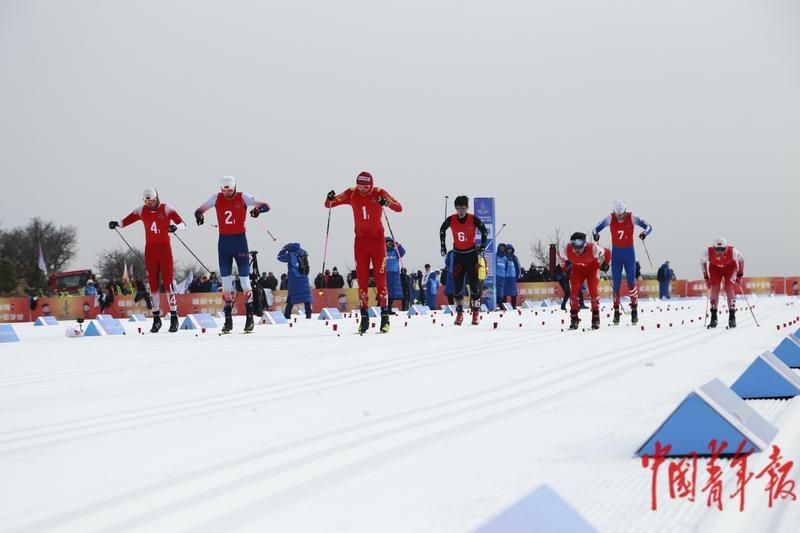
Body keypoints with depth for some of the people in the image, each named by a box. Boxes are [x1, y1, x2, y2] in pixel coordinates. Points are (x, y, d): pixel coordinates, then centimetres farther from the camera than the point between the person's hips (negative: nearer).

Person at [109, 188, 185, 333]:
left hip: (164, 248, -3)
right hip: (150, 249, 3)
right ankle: (156, 318, 7)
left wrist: (175, 226, -36)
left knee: (168, 282, -7)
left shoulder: (166, 209, -7)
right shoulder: (142, 211, 4)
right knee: (153, 283, 3)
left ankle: (174, 317, -3)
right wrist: (117, 224, -19)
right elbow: (127, 221, 2)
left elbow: (182, 223, -14)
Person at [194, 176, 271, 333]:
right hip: (223, 240, 3)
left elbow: (266, 206, -8)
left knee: (244, 278, -2)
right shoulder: (216, 198, 3)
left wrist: (257, 209, -31)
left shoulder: (242, 198, -6)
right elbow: (199, 210, 11)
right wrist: (199, 215, -13)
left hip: (239, 239, -3)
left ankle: (249, 317, 3)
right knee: (225, 280, 5)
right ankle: (228, 319, 10)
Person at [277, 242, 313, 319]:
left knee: (291, 298, 3)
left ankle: (287, 315, 5)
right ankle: (308, 314, -1)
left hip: (294, 280, -3)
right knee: (306, 297, 4)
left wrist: (284, 249, 21)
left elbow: (280, 257, 7)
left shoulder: (290, 255, -7)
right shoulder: (303, 254, 4)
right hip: (304, 278, 3)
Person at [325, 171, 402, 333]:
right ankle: (364, 317, 4)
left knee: (380, 278, -4)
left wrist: (387, 203, -36)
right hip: (360, 241, 2)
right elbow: (329, 205, 4)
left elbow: (399, 208, -16)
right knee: (362, 279, 1)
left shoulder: (379, 193, -9)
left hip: (377, 240, -2)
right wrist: (330, 199, -20)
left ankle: (385, 316, 0)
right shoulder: (351, 194, -2)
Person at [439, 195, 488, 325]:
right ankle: (459, 313, 10)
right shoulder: (451, 220, -9)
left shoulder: (473, 219, -14)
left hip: (472, 254, -2)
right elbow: (442, 230, 11)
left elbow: (484, 231, 3)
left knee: (474, 283, -5)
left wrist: (482, 246, 0)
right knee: (458, 284, 1)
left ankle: (475, 313, 3)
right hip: (458, 255, 2)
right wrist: (442, 246, 9)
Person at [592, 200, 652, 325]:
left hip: (629, 254, -1)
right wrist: (595, 234, -28)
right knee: (616, 283, 0)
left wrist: (645, 233, -32)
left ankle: (634, 310, 2)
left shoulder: (632, 218, -10)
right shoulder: (610, 219, -7)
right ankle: (616, 311, 8)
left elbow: (648, 227, -9)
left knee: (631, 281, -7)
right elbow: (596, 228, -3)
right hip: (616, 253, 1)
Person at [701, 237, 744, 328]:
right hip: (715, 268, 1)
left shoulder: (732, 251, -37)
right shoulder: (708, 252, -34)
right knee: (714, 289, -12)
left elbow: (741, 259, -14)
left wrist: (740, 275, -10)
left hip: (730, 267, -1)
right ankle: (713, 318, -6)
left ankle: (732, 317, -12)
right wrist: (706, 277, -7)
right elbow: (702, 262, -11)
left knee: (730, 288, -16)